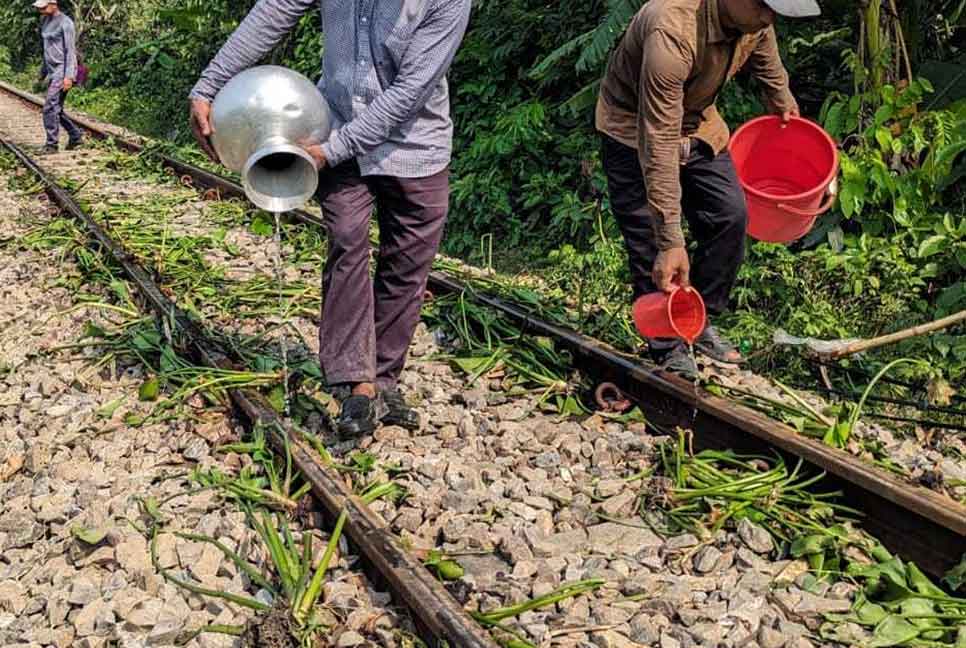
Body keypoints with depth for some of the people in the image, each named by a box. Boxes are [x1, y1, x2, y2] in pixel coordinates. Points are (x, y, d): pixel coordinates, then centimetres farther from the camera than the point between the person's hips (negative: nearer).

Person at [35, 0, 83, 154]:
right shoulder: (46, 21, 14)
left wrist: (69, 76, -20)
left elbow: (70, 51, -15)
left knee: (50, 108, -12)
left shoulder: (65, 23, -12)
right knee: (56, 109, 11)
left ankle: (52, 144, -6)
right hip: (52, 71, 9)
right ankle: (75, 136, 24)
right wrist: (43, 71, 22)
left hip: (62, 70, -9)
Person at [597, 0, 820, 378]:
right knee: (653, 249, -9)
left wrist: (783, 102, 29)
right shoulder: (673, 32, -39)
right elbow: (658, 143, -38)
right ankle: (668, 351, 6)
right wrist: (670, 242, -37)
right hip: (635, 130, -7)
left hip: (697, 121, 7)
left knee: (730, 215, 2)